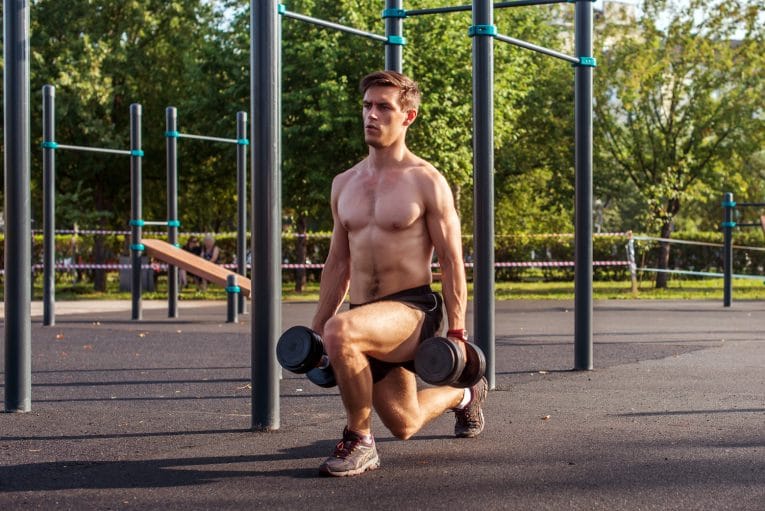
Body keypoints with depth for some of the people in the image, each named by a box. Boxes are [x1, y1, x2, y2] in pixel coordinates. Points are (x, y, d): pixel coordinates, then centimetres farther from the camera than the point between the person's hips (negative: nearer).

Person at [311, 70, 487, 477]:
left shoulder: (427, 181, -7)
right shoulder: (344, 184, 10)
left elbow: (452, 262, -7)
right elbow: (338, 264, 15)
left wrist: (455, 332, -13)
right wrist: (314, 331, 12)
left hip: (414, 309, -6)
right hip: (367, 319, 7)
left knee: (341, 331, -37)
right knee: (404, 425, 17)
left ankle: (358, 441, -17)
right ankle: (464, 395, 50)